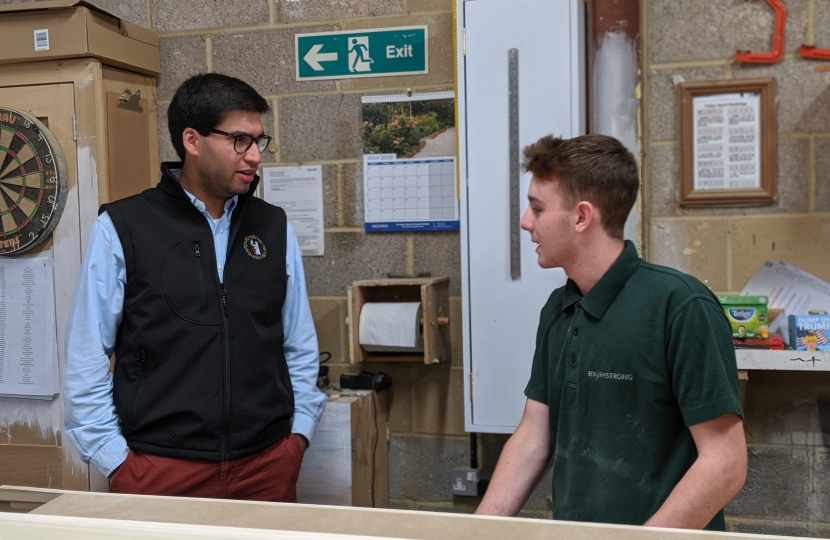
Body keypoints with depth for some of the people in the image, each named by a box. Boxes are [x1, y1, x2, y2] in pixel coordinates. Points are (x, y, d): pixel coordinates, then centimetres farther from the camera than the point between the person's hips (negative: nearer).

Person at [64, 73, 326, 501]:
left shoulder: (274, 227, 5)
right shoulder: (121, 229, -5)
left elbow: (299, 345, 9)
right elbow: (86, 358, -3)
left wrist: (298, 434, 3)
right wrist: (116, 462, -5)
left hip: (268, 464, 3)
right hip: (159, 468, -2)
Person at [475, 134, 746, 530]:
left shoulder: (680, 306, -14)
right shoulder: (557, 310, 7)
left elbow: (725, 463, -14)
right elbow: (532, 438, 9)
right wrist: (478, 530, 1)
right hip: (569, 528, 4)